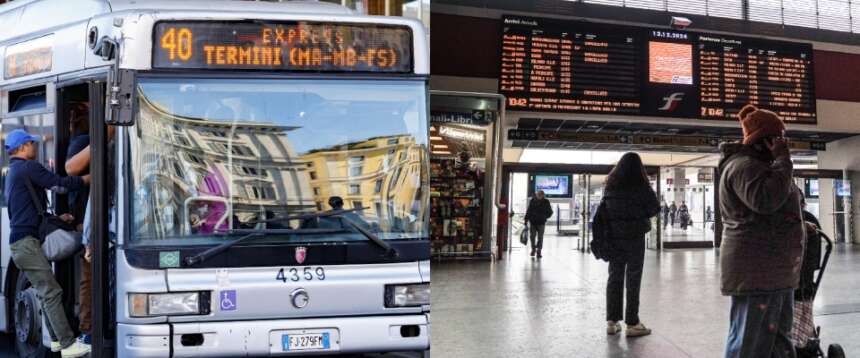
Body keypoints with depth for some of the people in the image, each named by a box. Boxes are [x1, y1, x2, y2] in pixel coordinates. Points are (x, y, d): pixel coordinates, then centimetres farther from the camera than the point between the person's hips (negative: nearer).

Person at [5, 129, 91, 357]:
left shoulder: (13, 172, 24)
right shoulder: (28, 167, -8)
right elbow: (60, 184, -15)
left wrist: (59, 218, 21)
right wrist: (90, 178, -6)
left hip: (20, 242, 10)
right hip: (26, 241, -10)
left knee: (45, 292, 13)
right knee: (51, 293, -13)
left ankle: (57, 339, 17)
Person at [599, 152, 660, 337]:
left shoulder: (609, 186, 1)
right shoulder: (641, 187, -11)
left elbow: (604, 209, 8)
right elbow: (655, 208, -5)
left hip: (613, 236, 4)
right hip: (634, 236, -4)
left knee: (614, 277, 11)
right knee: (633, 279, 1)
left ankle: (612, 321, 14)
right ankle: (632, 323, 2)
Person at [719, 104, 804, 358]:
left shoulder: (758, 166, 22)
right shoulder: (743, 166, -13)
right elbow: (766, 199, -28)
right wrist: (782, 160, -18)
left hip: (774, 270, 11)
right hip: (756, 270, -11)